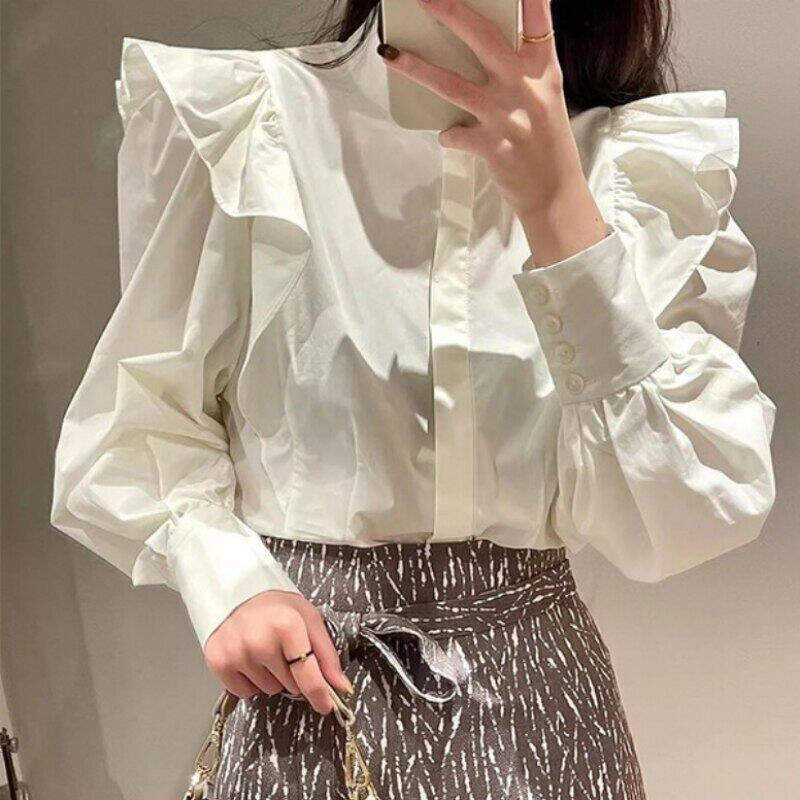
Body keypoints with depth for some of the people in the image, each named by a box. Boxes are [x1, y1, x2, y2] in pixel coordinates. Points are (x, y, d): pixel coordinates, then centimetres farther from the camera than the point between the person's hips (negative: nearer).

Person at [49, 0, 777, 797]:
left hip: (539, 690, 2)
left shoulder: (639, 158, -4)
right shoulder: (237, 118, -7)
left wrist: (557, 203, -24)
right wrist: (224, 580, -14)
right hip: (310, 688, -1)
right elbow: (141, 421, 3)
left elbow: (689, 508, -14)